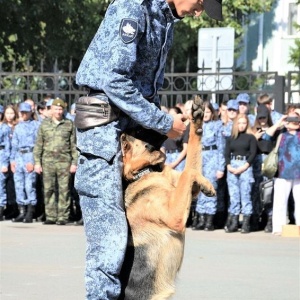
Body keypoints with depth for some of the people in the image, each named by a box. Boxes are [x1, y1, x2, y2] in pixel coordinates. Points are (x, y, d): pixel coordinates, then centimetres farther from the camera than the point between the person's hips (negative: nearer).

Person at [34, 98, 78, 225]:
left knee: (64, 189, -3)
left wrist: (74, 162, 0)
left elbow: (74, 145, 7)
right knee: (48, 189, 1)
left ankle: (63, 217, 1)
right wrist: (37, 162, 4)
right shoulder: (44, 124, 11)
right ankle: (50, 216, 7)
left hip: (64, 161, -2)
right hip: (48, 161, 2)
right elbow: (38, 145, 11)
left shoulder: (69, 124, 7)